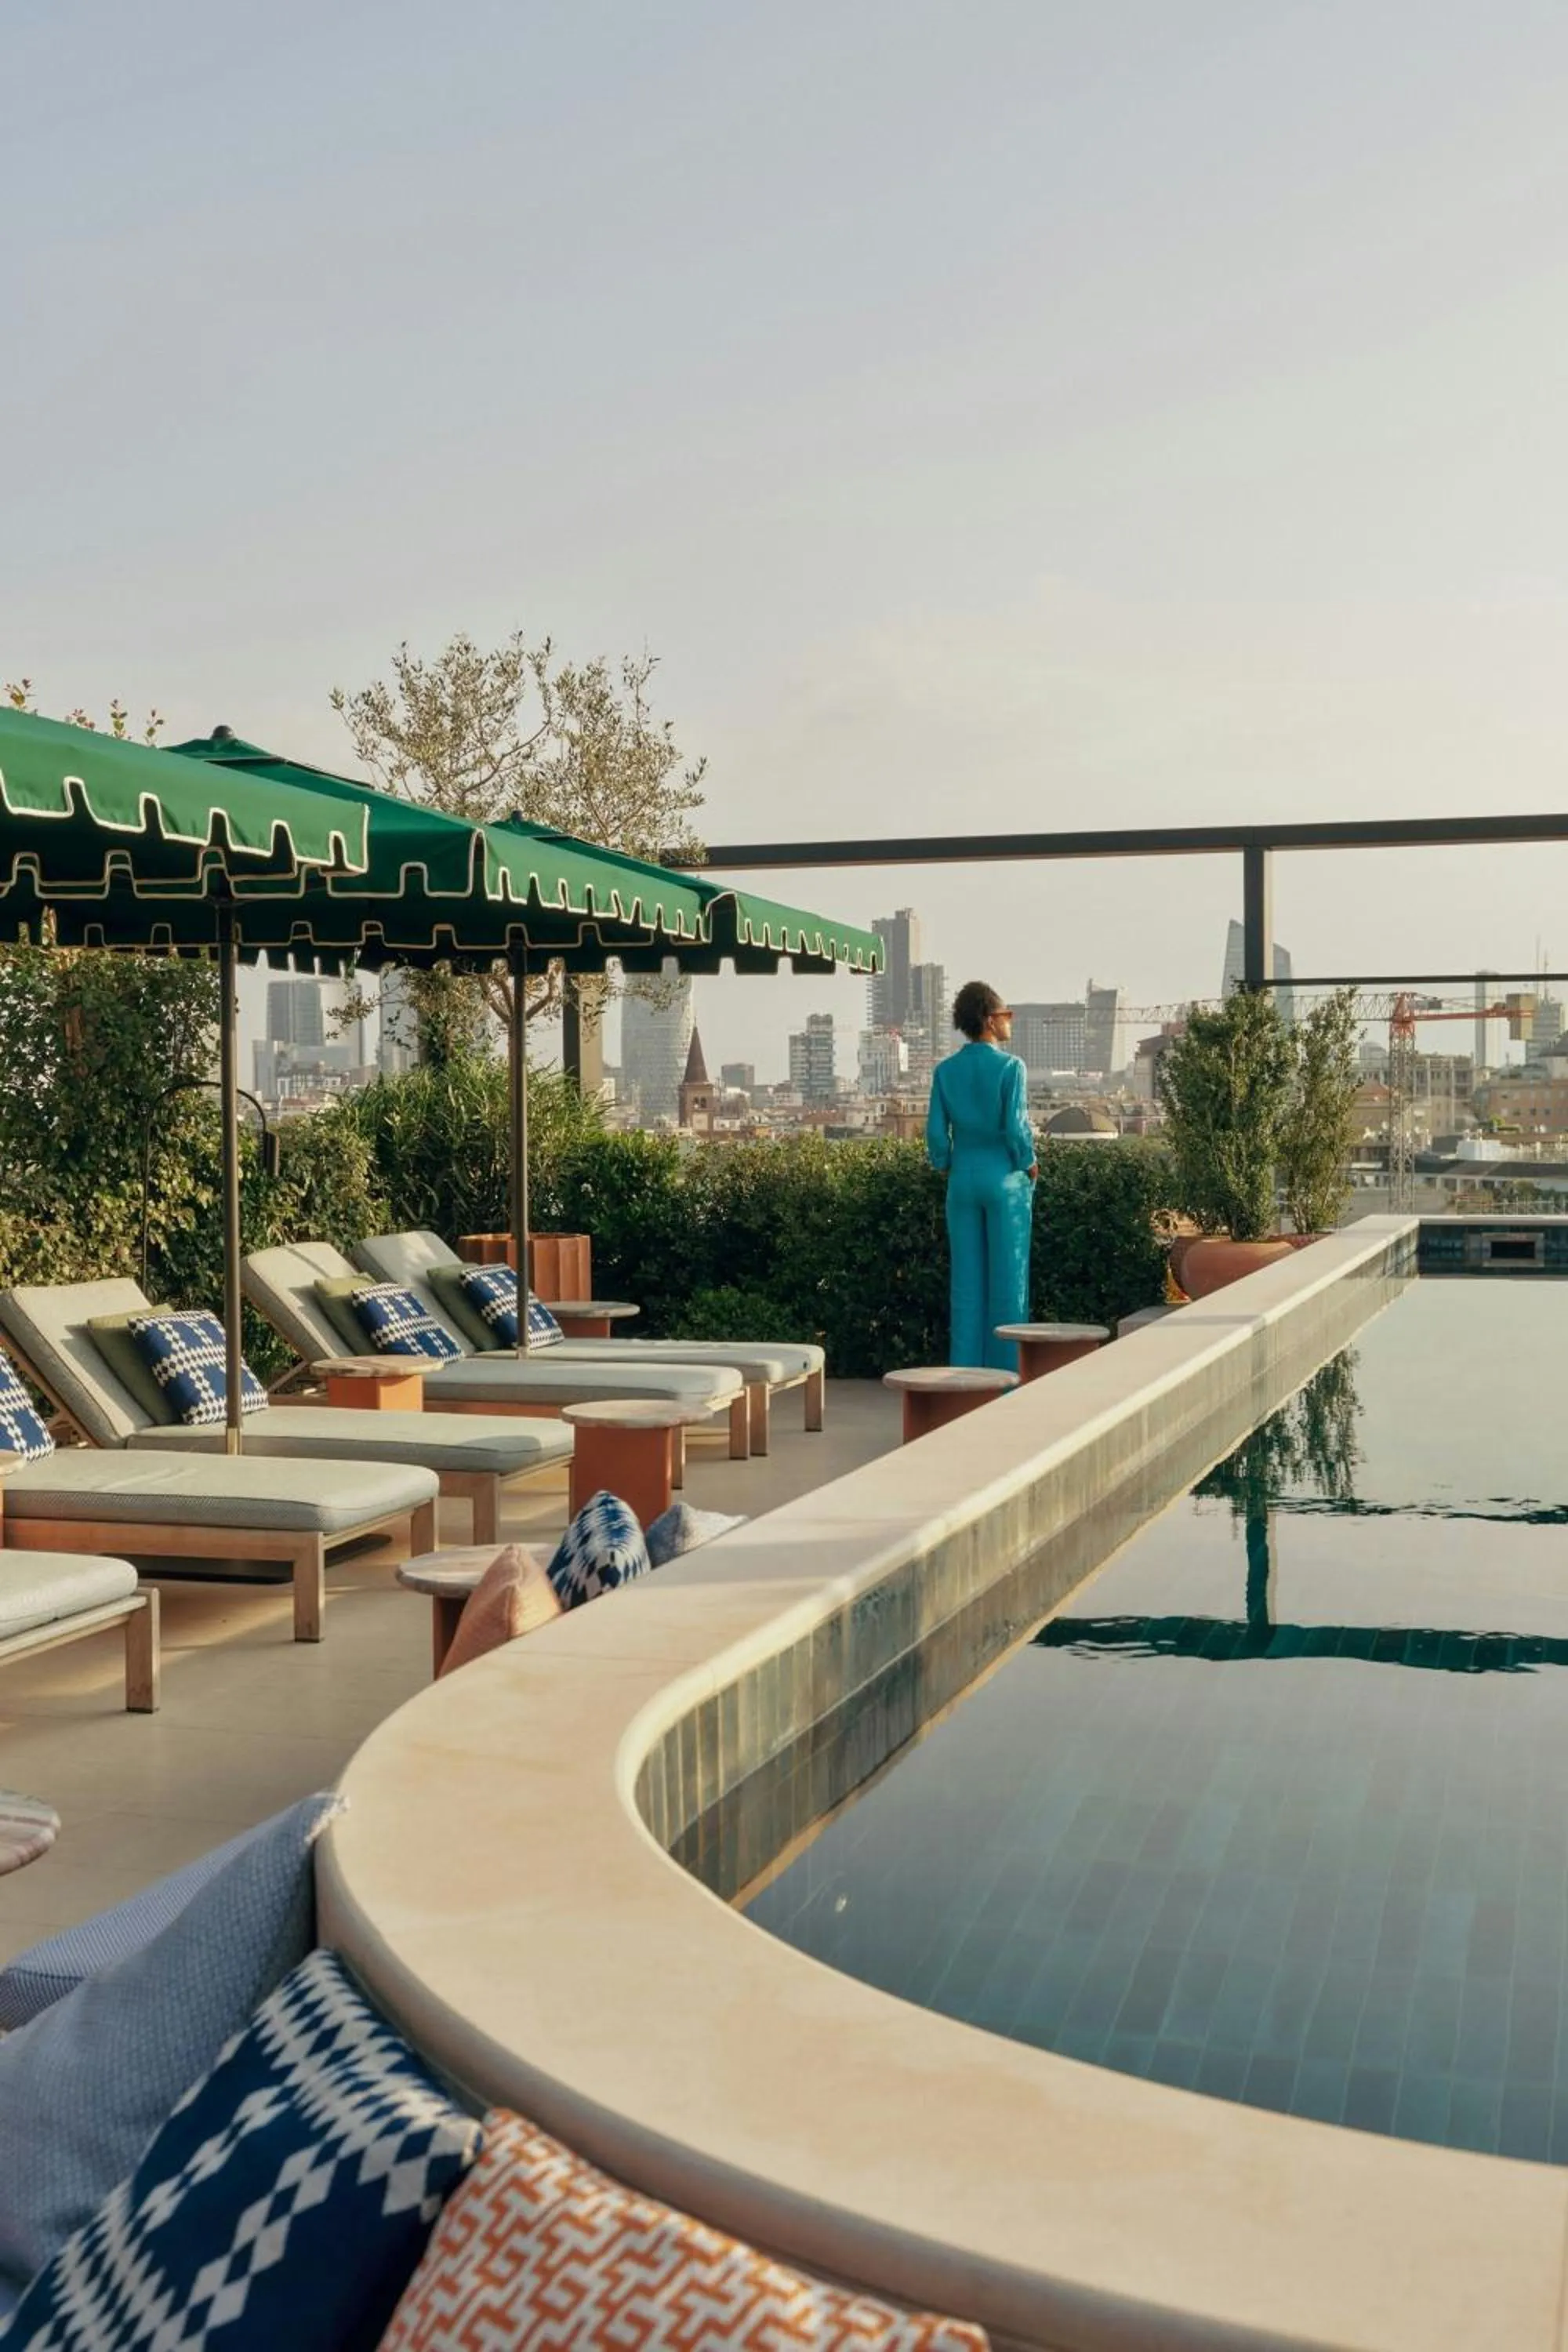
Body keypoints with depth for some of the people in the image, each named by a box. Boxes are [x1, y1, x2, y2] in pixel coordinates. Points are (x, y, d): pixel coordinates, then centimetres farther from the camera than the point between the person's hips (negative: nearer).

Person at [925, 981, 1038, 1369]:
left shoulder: (946, 1070, 2)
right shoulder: (1010, 1066, -11)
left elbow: (936, 1131, 0)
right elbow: (1017, 1126, -13)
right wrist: (1030, 1164, 2)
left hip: (963, 1180, 4)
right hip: (1005, 1178, -4)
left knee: (966, 1279, 8)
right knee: (1007, 1279, 3)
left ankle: (965, 1370, 9)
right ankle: (1005, 1373, 6)